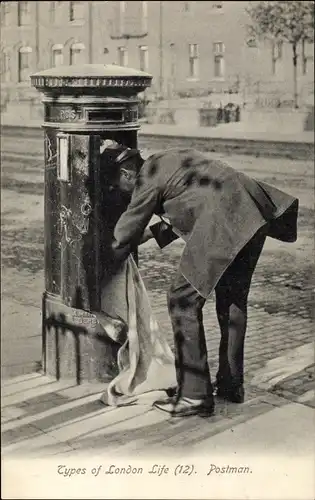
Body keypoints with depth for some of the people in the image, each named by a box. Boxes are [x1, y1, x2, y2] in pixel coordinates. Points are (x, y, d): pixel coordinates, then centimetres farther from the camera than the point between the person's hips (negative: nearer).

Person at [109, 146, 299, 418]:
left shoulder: (148, 179, 1)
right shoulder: (168, 160, 27)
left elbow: (124, 238, 8)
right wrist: (152, 231, 37)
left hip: (223, 224, -9)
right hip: (253, 215, 10)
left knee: (183, 301, -1)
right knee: (232, 300, 20)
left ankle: (194, 395, 2)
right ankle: (231, 384, 30)